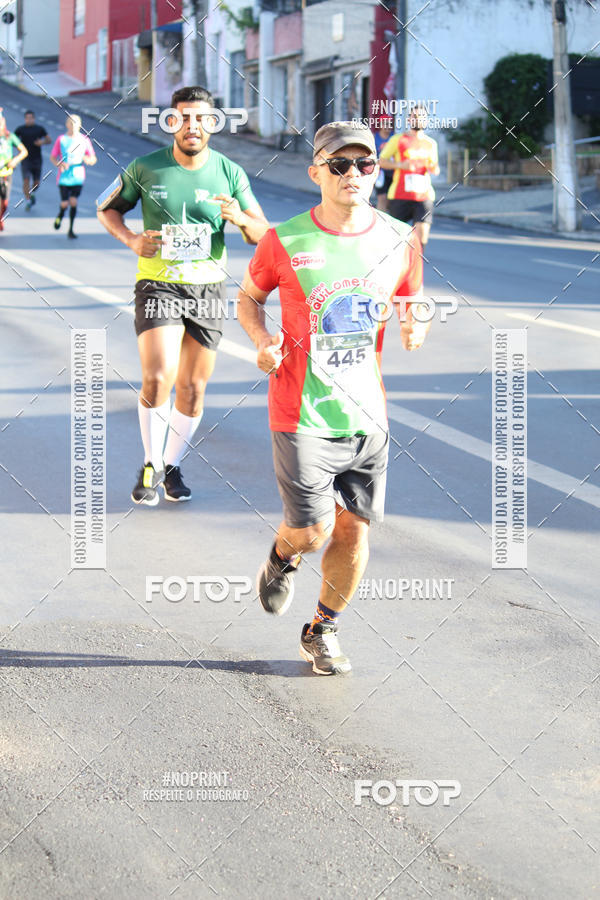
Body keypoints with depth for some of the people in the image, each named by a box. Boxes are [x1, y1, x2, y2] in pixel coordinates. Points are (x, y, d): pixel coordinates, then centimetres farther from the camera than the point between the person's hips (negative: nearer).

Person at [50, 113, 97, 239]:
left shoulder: (84, 140, 5)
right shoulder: (61, 139, 2)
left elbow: (93, 159, 8)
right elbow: (52, 157, 6)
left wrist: (88, 160, -16)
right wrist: (59, 164, -15)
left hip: (78, 177, 1)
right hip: (64, 177, -1)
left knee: (73, 202, -8)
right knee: (65, 203, -3)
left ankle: (70, 230, 1)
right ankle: (60, 215, 33)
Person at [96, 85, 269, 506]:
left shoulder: (230, 173, -1)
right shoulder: (145, 168, -4)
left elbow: (264, 234, 0)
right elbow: (107, 208, 11)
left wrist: (241, 219, -23)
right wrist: (131, 239, -8)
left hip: (207, 288, 2)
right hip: (158, 284, -2)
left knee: (193, 387, 5)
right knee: (158, 377, -18)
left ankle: (172, 466, 26)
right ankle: (151, 466, 2)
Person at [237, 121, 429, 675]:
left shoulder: (399, 242, 1)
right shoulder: (285, 242, -6)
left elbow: (416, 311, 14)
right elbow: (249, 298, 9)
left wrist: (415, 332, -9)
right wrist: (263, 341, -10)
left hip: (368, 412, 3)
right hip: (302, 412, -3)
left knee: (355, 527, 7)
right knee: (311, 530, -7)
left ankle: (324, 631, 27)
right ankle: (282, 558, 31)